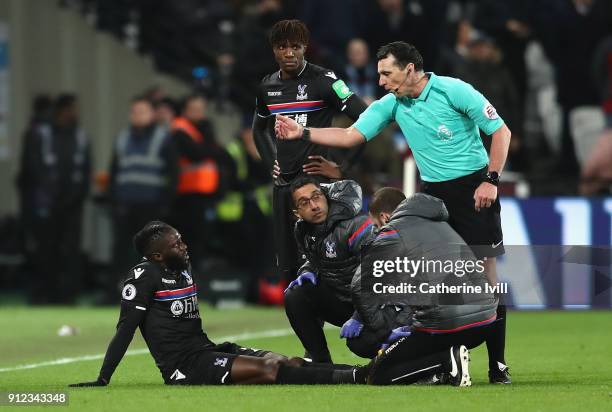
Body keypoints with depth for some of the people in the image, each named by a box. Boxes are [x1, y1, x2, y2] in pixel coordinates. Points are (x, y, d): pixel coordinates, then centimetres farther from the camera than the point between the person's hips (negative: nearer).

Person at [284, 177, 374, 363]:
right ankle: (321, 363, -5)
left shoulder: (355, 225, -24)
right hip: (337, 297, 6)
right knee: (295, 297, -16)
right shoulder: (303, 231, 1)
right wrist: (307, 272, -4)